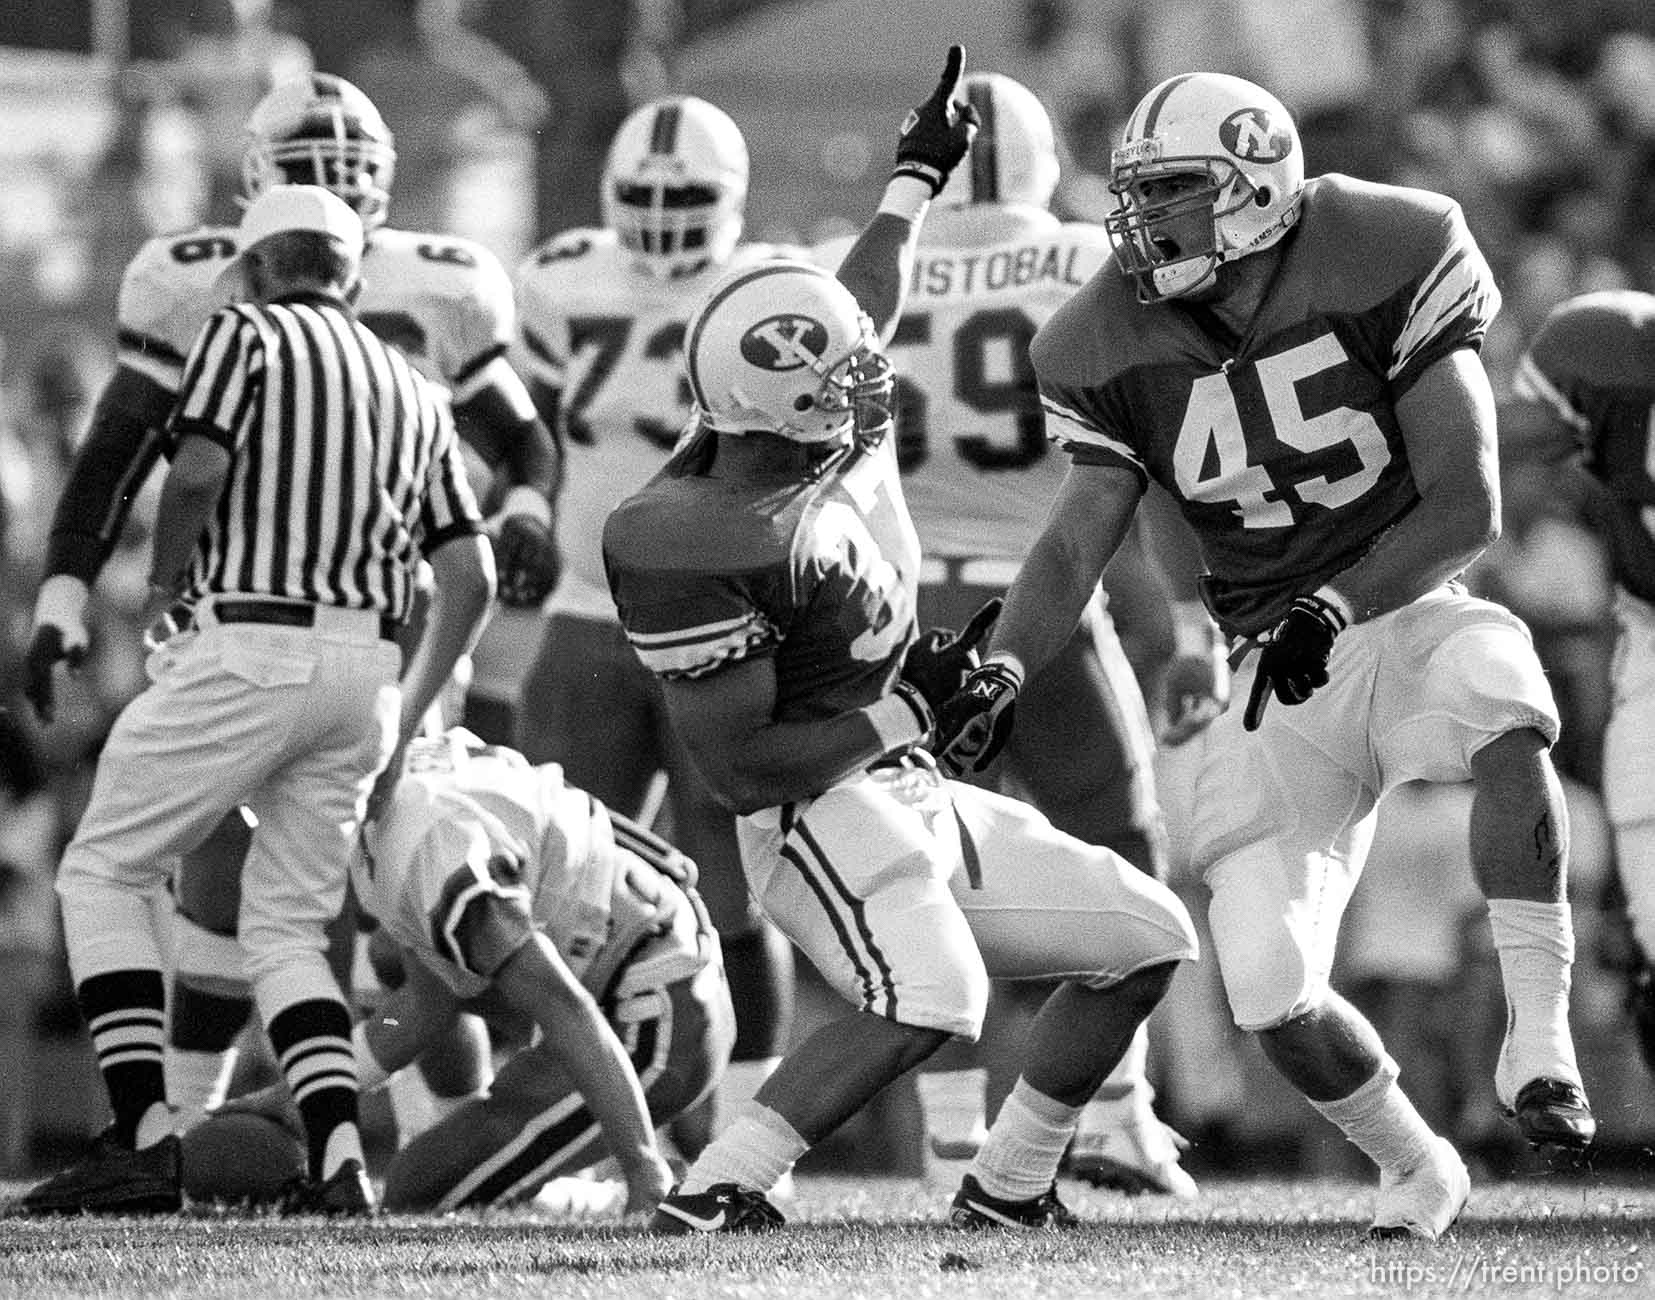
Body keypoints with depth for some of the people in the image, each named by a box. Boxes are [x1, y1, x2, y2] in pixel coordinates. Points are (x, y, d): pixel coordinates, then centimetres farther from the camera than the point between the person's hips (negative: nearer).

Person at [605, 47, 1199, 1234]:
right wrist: (907, 708, -14)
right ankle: (715, 1194, -28)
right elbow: (738, 764, -21)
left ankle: (1009, 1187, 22)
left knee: (1148, 942, 15)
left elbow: (865, 308, 25)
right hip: (822, 814, -10)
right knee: (932, 999, -35)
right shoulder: (698, 551, -24)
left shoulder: (809, 436, 1)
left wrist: (919, 176, 36)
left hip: (914, 798, 10)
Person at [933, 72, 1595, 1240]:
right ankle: (1415, 1167, 21)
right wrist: (1003, 671, -21)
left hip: (1408, 613, -3)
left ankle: (1539, 1038, -32)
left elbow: (1468, 507, -16)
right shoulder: (1118, 344, -3)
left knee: (1505, 712, -40)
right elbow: (1078, 540, -2)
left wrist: (1333, 606, -29)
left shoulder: (1385, 264, -14)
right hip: (1277, 673, 3)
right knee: (1270, 990, -8)